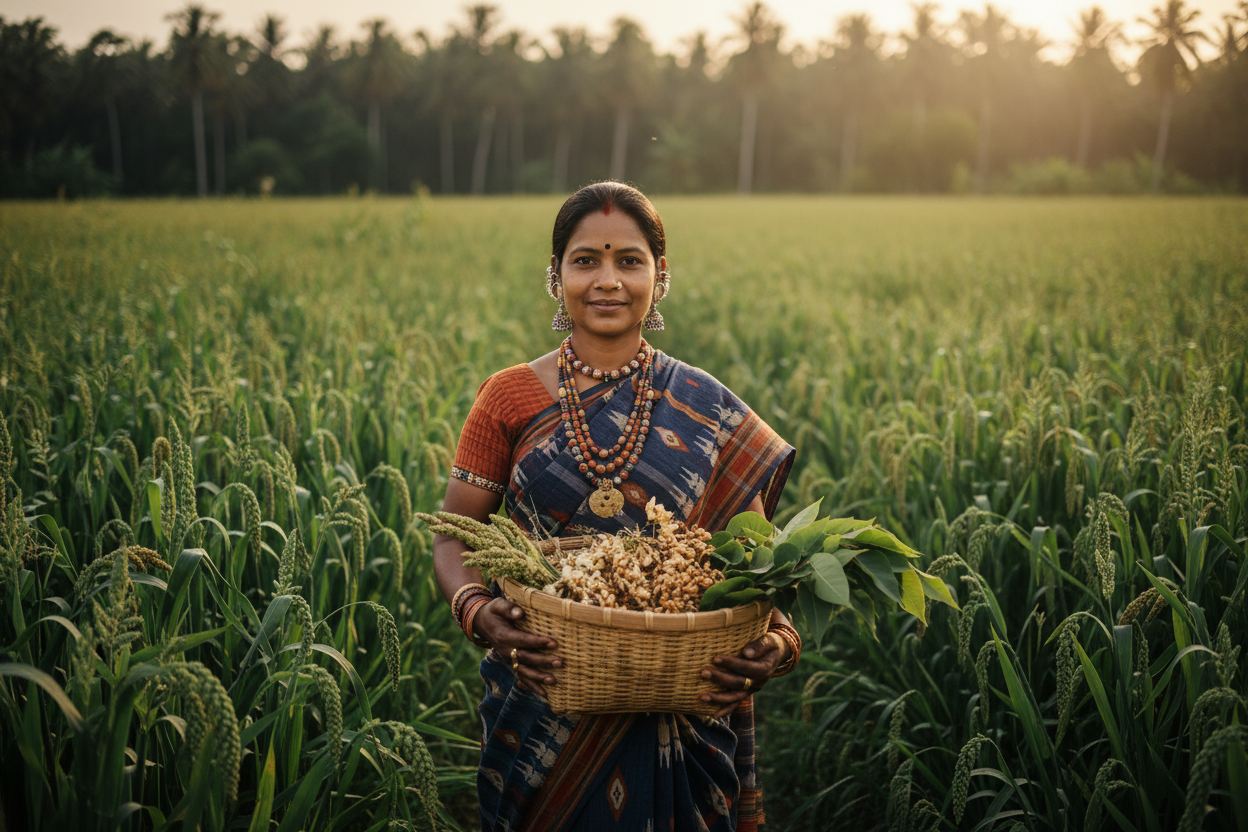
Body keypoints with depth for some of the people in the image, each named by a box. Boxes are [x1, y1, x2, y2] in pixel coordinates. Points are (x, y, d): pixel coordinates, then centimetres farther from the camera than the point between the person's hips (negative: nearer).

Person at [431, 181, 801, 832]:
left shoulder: (708, 411, -1)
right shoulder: (508, 400, -1)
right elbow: (453, 539, 0)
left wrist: (778, 640, -21)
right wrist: (476, 610, -21)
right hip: (543, 718, 0)